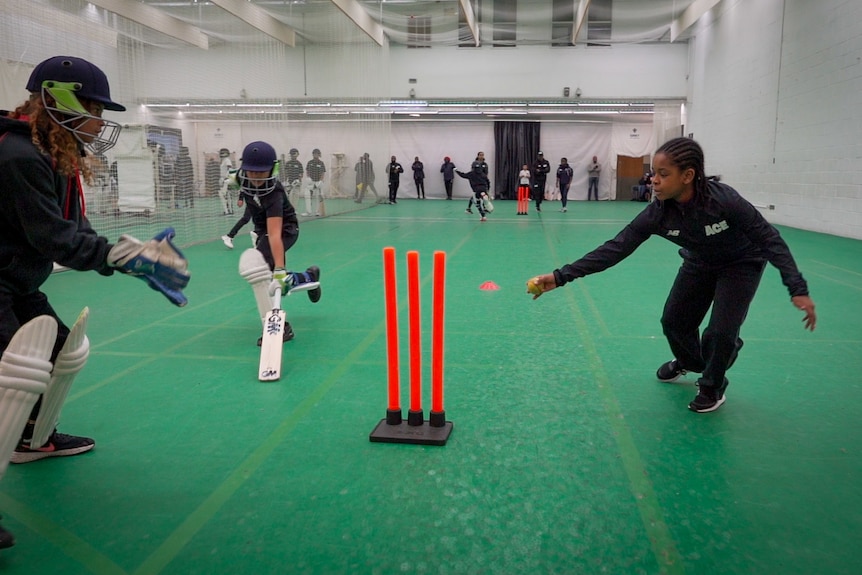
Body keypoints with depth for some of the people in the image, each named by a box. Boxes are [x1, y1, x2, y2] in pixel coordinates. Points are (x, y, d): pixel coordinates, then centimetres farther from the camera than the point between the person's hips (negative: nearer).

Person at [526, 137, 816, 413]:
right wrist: (561, 276, -35)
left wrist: (798, 289, -34)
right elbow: (615, 248, -29)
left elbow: (769, 238, -28)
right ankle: (688, 361, 42)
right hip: (700, 263, 4)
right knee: (674, 320, 6)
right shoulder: (658, 213, -28)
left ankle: (713, 386, 17)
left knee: (720, 331, -14)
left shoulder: (723, 199, -38)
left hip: (741, 263, -4)